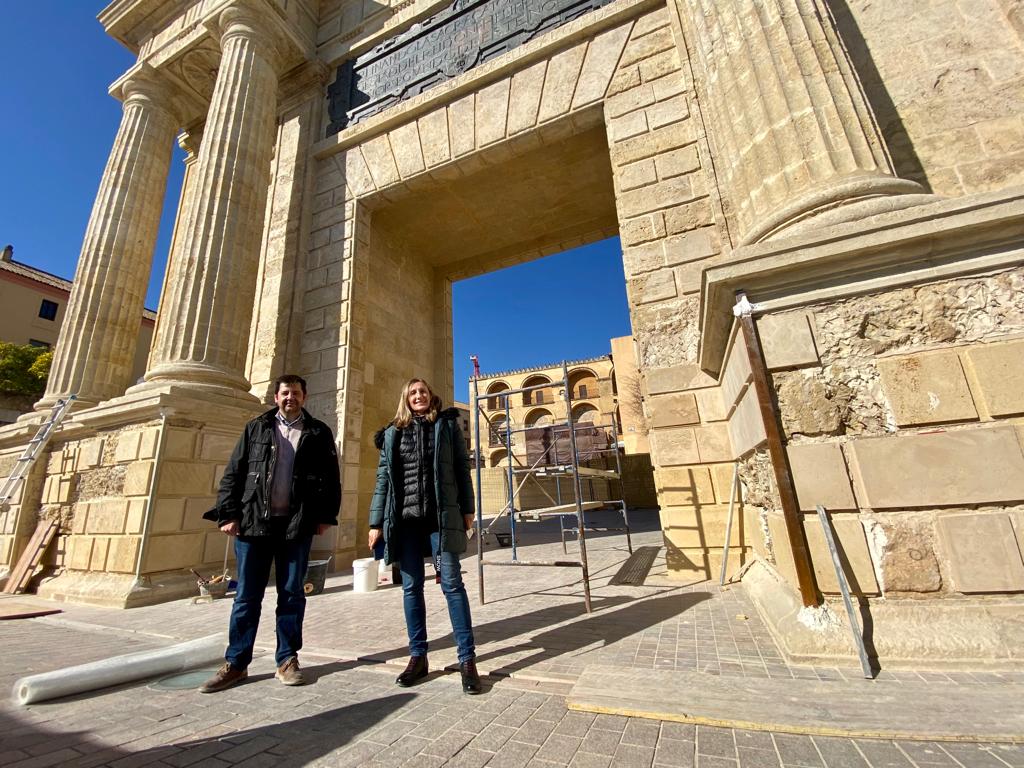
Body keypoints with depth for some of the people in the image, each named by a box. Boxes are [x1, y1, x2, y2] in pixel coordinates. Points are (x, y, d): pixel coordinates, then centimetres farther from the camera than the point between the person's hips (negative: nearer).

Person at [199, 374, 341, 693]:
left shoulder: (319, 433, 6)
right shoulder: (256, 428, 10)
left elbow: (331, 477, 4)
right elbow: (233, 472, 7)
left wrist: (325, 515, -3)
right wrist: (228, 514, -2)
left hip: (297, 525, -1)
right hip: (253, 522, 1)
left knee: (292, 594, 7)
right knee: (247, 596, 9)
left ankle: (287, 660, 20)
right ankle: (235, 663, 23)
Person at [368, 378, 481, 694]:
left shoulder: (447, 424, 6)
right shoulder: (392, 432, 10)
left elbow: (462, 468, 6)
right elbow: (383, 478, 10)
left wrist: (467, 509, 2)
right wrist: (377, 522, 6)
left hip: (441, 515, -2)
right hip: (405, 518, 2)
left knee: (452, 583, -1)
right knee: (411, 587, 9)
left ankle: (467, 658, 9)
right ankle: (418, 656, 23)